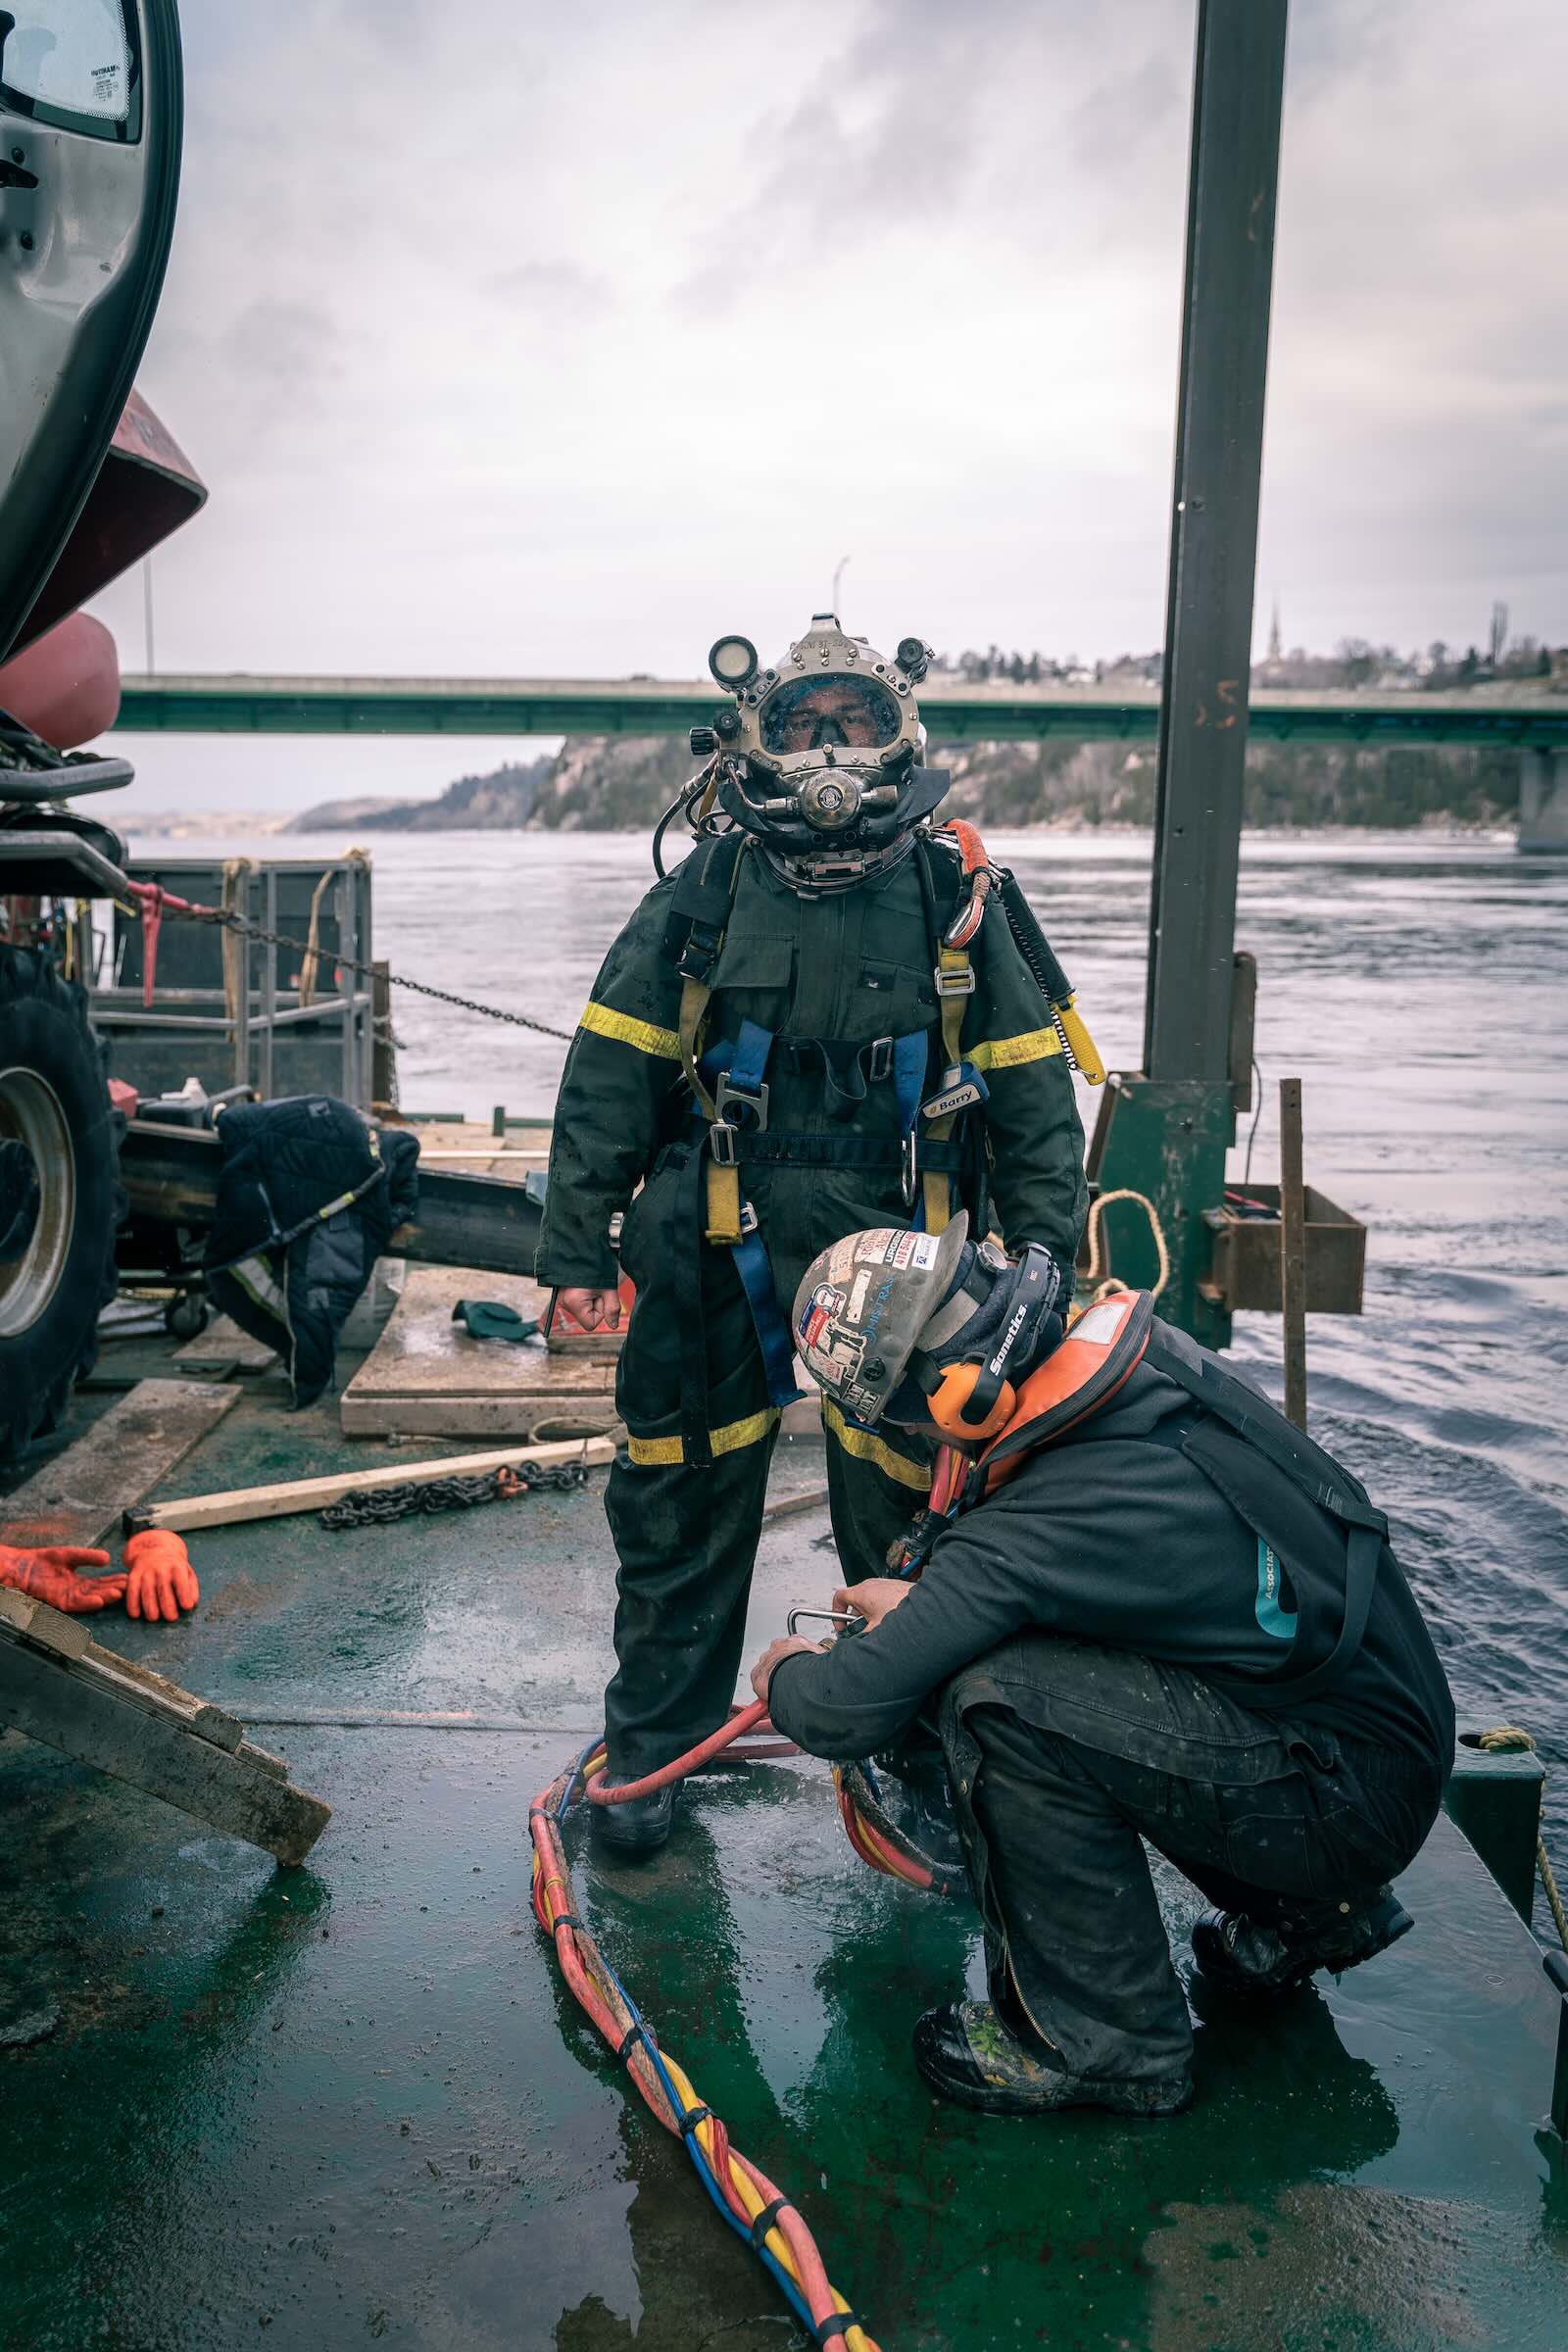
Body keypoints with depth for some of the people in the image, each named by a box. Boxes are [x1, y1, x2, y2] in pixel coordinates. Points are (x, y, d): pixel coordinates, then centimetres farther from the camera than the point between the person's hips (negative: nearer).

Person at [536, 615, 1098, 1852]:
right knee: (684, 1504, 10)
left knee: (907, 1509, 6)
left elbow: (1032, 1089, 6)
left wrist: (1046, 1260, 1)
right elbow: (611, 1070, 4)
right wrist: (577, 1242, 0)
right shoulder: (706, 890, 2)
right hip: (716, 1251, 1)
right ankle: (650, 1745, 29)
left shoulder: (958, 893, 2)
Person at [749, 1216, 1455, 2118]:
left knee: (998, 1701, -23)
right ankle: (1304, 1914, 27)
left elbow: (847, 1712, -22)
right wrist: (931, 1598, 20)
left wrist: (787, 1675, 3)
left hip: (1353, 1800, -9)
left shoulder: (1034, 1532, -29)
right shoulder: (1147, 1349, -5)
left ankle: (1103, 2043, -3)